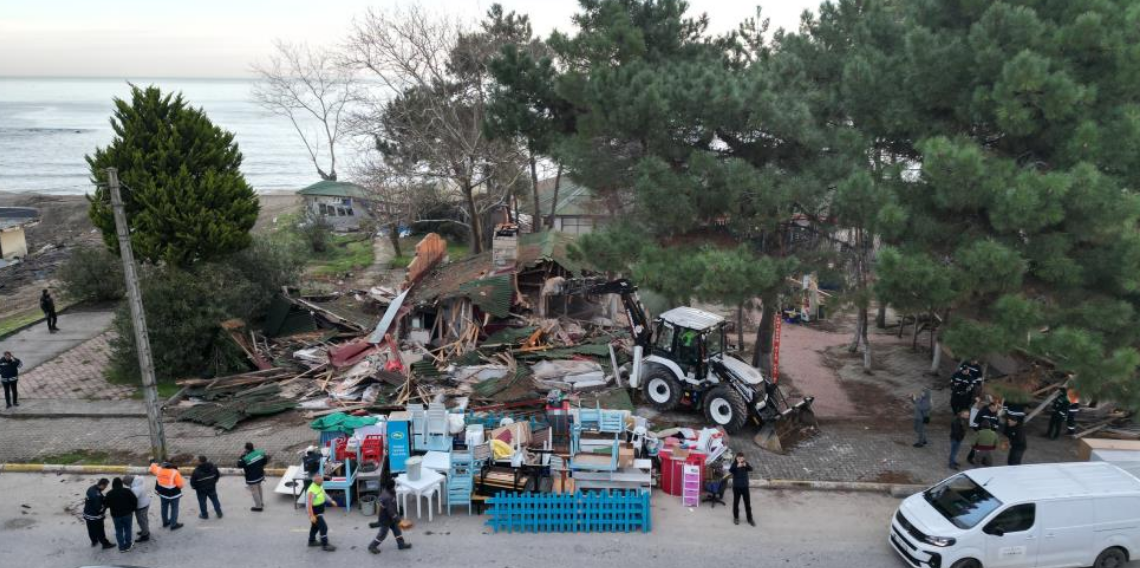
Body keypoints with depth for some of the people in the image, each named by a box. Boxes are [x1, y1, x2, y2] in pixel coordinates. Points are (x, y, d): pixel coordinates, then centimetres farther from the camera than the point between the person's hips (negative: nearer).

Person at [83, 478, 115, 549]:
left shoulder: (91, 488, -6)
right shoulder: (97, 495, -35)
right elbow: (99, 508, -32)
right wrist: (106, 504, -14)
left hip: (87, 514, 8)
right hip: (95, 516, -8)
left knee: (91, 529, 26)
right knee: (100, 531, 10)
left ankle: (94, 541, 46)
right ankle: (105, 544, 25)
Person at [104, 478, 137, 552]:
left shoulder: (109, 494, -5)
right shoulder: (127, 491, -9)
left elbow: (106, 504, 1)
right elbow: (134, 500, -9)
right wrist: (132, 509, 7)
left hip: (116, 515, 0)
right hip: (127, 514, 0)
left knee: (119, 531, 11)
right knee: (127, 529, 14)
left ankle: (122, 547, 16)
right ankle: (128, 545, 21)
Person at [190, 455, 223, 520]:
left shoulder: (196, 471, -25)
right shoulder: (213, 467, -12)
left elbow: (193, 480, -16)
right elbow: (218, 474, 3)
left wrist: (194, 487, 5)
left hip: (201, 490, -4)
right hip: (212, 488, 4)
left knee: (202, 502, 16)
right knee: (215, 500, 19)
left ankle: (204, 515, 28)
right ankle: (219, 513, 27)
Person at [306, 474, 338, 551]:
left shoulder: (320, 486, -1)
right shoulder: (311, 491, -30)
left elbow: (324, 494, 18)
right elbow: (309, 504, -30)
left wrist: (331, 501, 20)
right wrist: (311, 516, -30)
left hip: (320, 511, 10)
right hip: (315, 512, -10)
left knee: (315, 526, 24)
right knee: (324, 528, -8)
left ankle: (312, 541, 40)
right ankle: (325, 545, -1)